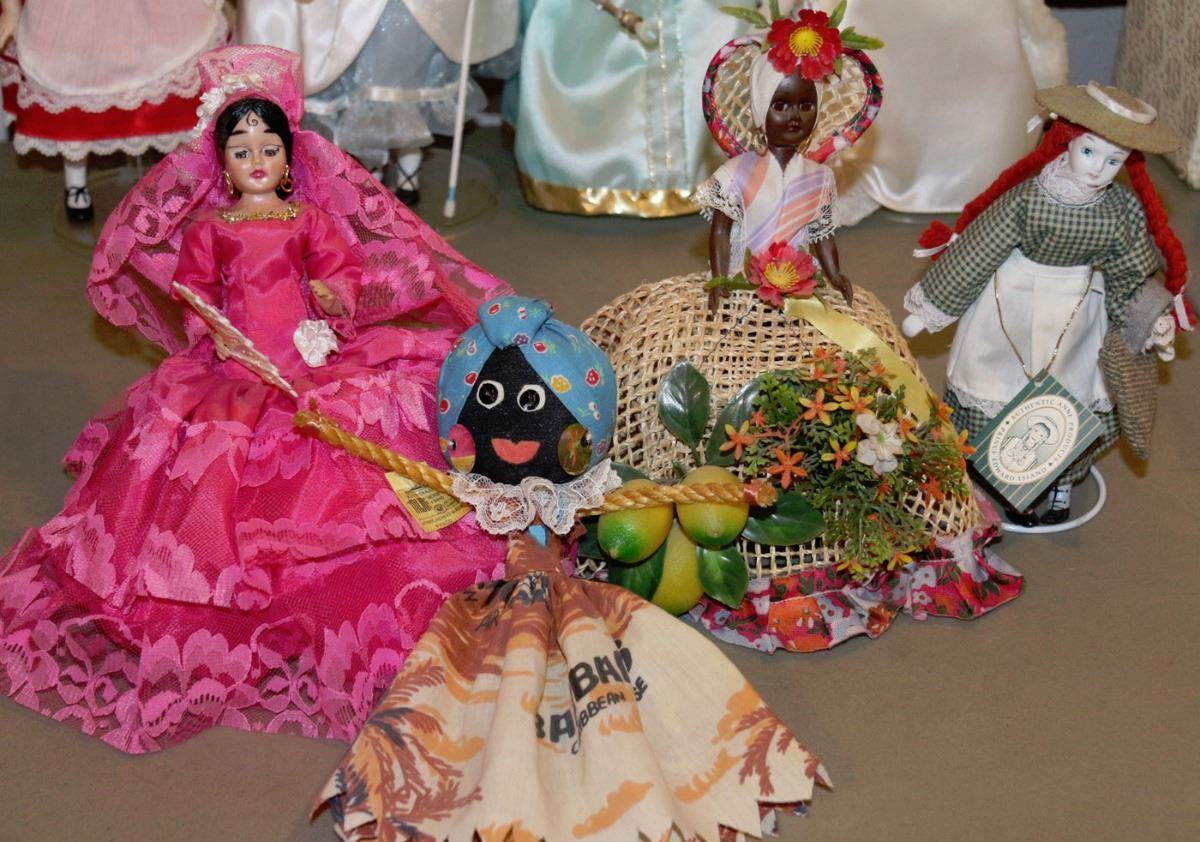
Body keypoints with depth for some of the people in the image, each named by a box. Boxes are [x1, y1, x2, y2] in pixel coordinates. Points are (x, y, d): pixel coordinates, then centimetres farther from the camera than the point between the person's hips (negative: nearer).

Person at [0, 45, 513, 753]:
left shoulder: (311, 217, 11)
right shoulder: (208, 227, 11)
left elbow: (344, 269, 7)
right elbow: (190, 288, 8)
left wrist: (335, 294, -15)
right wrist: (208, 323, -11)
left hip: (309, 355, 0)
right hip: (233, 363, 0)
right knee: (213, 456, -19)